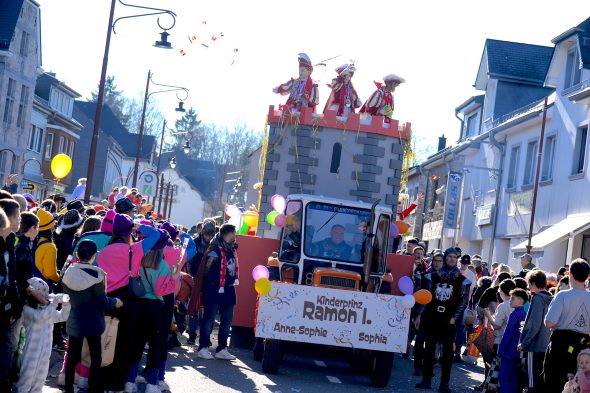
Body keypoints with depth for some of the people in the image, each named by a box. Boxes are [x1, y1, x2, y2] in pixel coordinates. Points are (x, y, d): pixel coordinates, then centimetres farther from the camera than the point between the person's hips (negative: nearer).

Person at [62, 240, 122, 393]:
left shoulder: (69, 273, -3)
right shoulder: (96, 274, -16)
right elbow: (103, 302, -14)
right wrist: (115, 301, 5)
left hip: (73, 322, 4)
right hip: (92, 323, -4)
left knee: (72, 357, 13)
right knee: (96, 358, 8)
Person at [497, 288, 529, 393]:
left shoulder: (514, 314, -14)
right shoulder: (525, 314, 11)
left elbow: (507, 335, -15)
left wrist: (500, 353, -11)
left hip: (510, 353, -8)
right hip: (520, 352, 8)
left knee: (504, 377, -5)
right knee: (514, 379, 11)